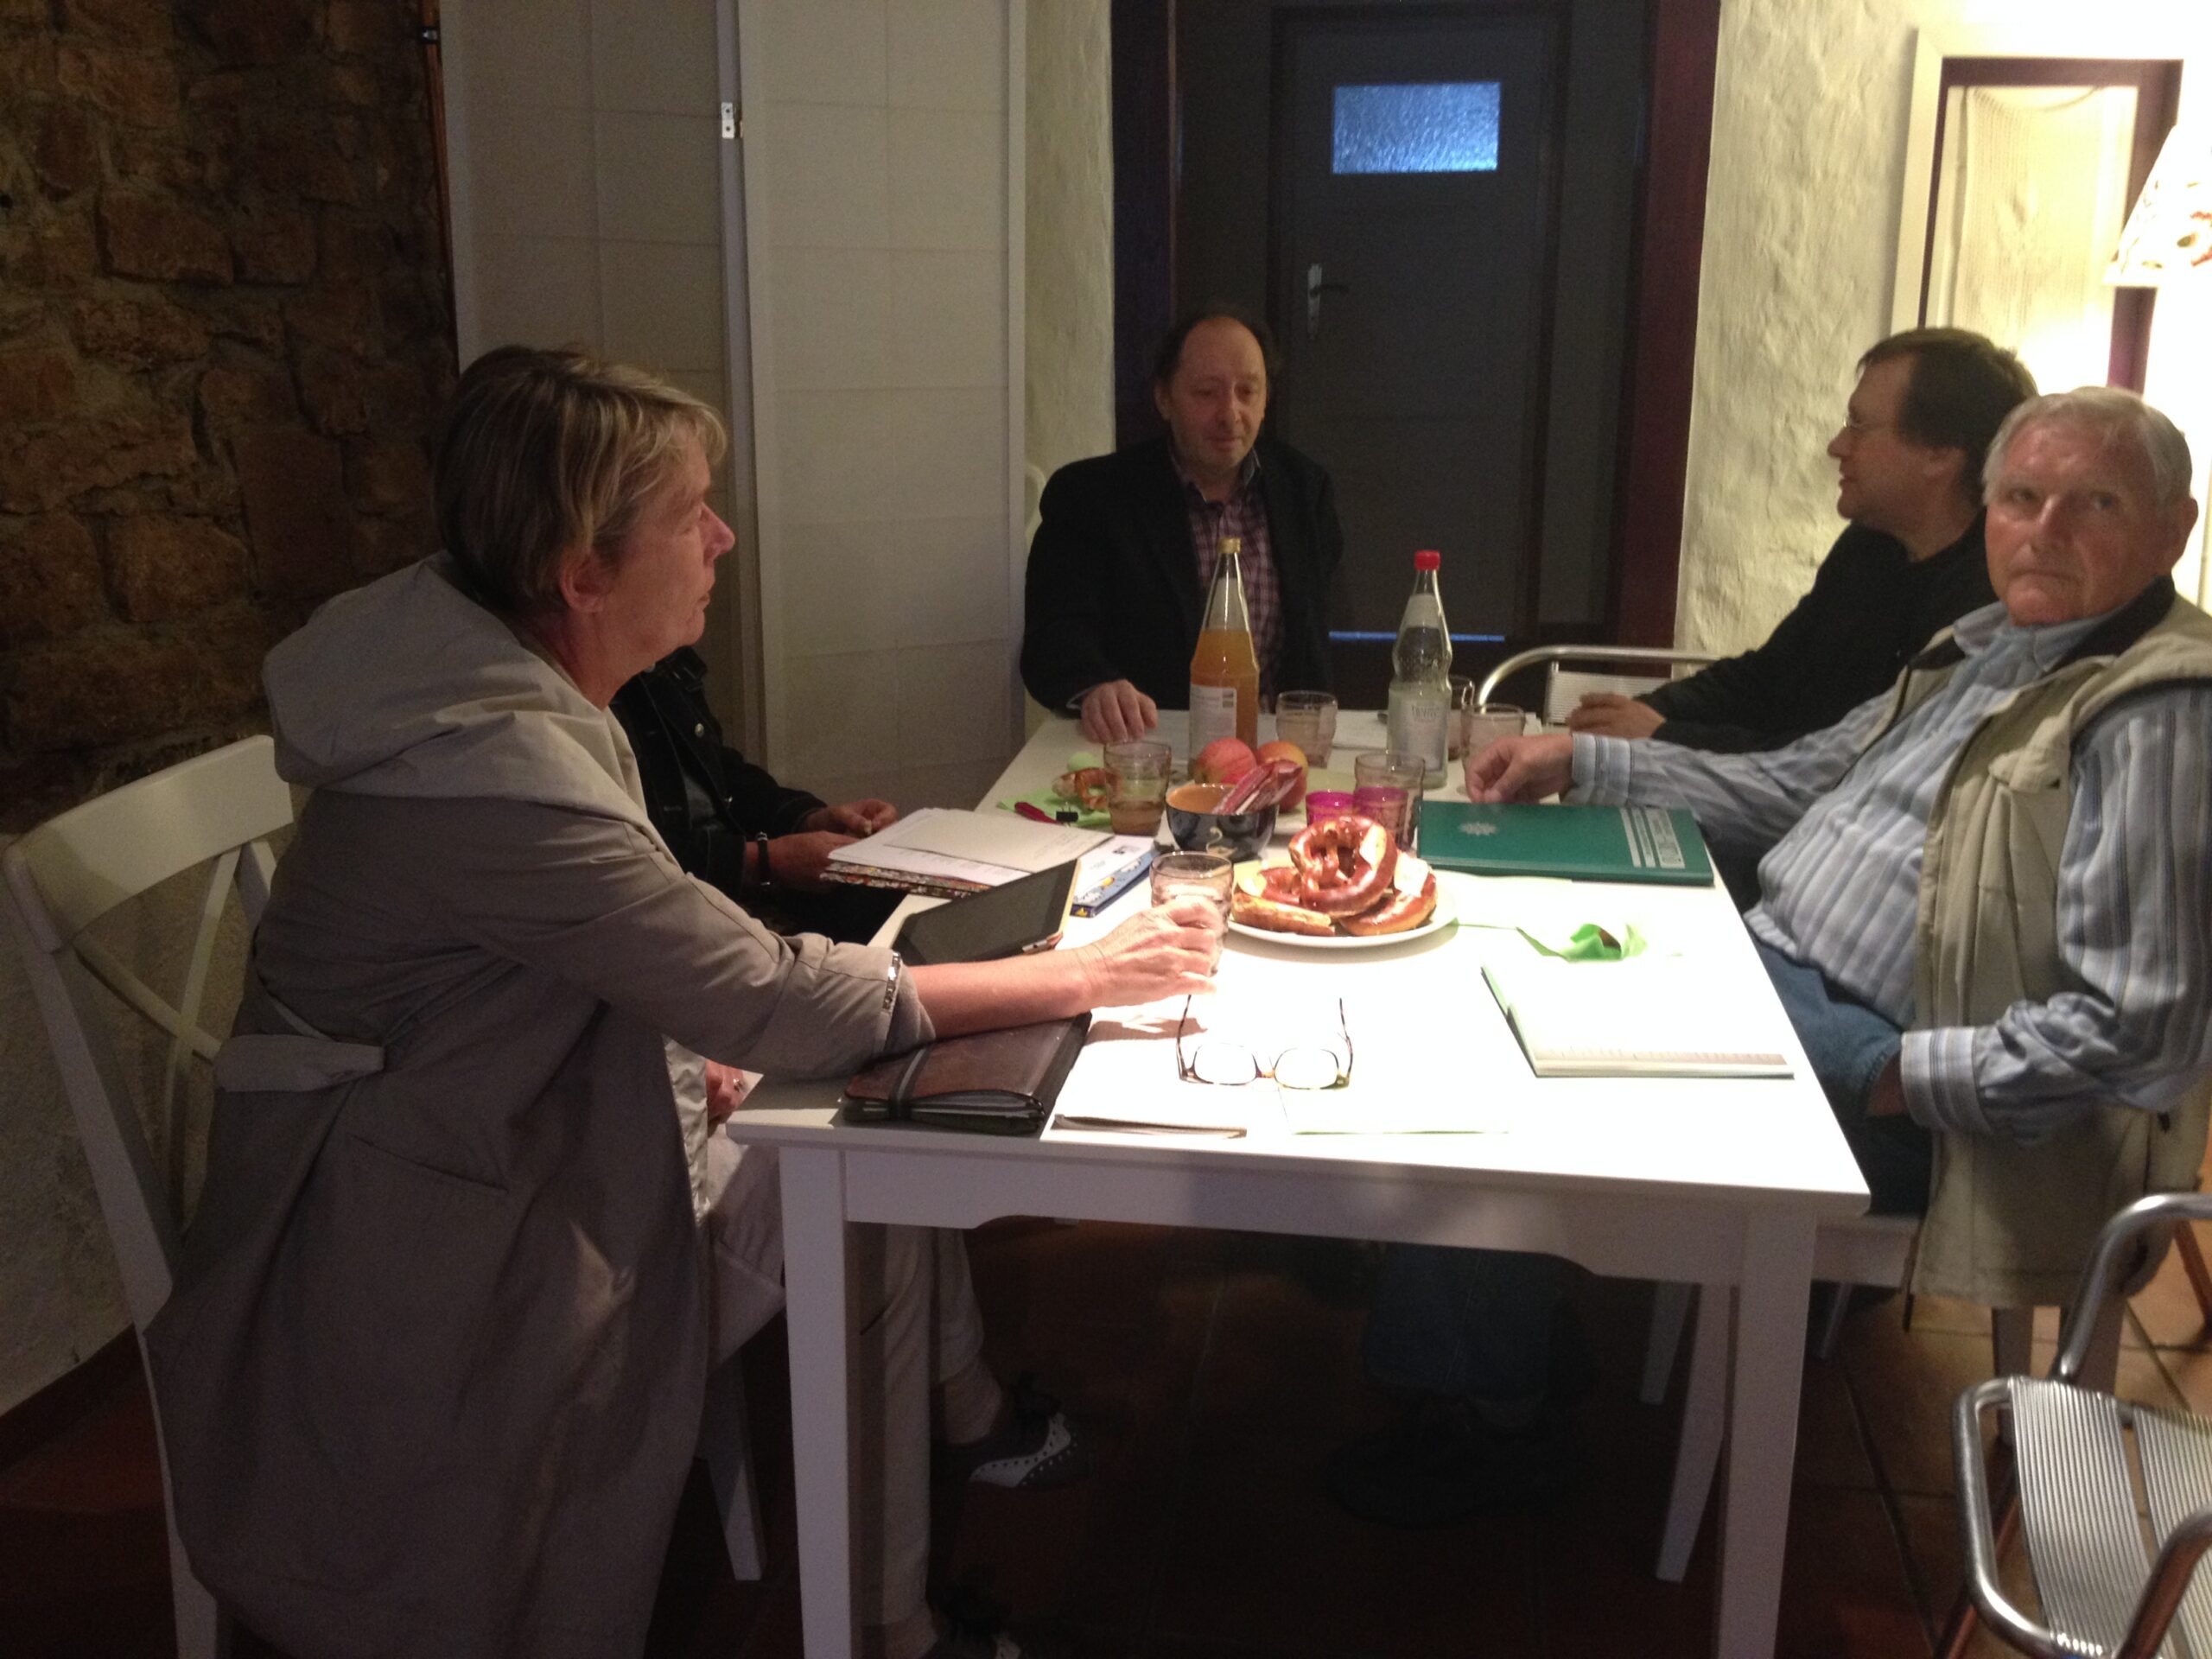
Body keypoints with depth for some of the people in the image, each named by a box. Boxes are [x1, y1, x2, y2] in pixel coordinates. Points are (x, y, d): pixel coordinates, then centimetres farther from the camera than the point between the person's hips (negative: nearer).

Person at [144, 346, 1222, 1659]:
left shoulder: (515, 687, 0)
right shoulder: (493, 767, -31)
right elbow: (773, 1001, -27)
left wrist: (685, 1049, -3)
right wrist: (1085, 976, -21)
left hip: (514, 1140, 9)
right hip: (420, 1255, -9)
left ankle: (963, 1412, 24)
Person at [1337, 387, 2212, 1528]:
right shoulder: (1983, 651, 12)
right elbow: (1790, 786, 19)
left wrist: (1902, 1076, -23)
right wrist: (1579, 760, 12)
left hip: (1868, 1059, -9)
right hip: (1768, 962, 9)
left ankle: (1487, 1420, 6)